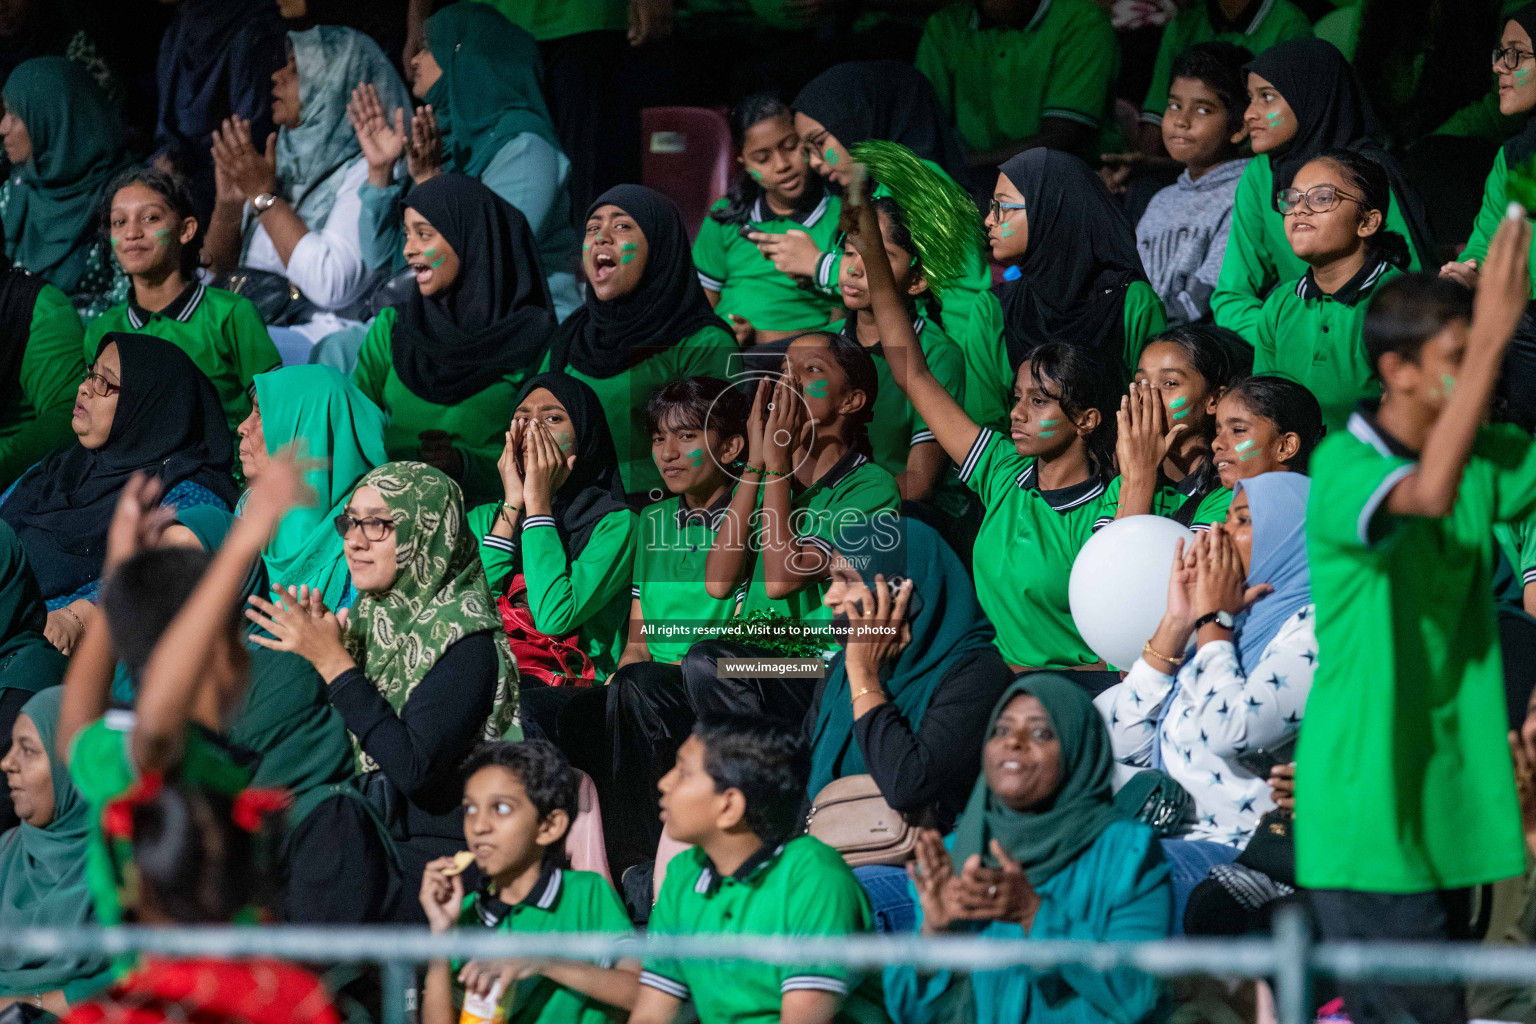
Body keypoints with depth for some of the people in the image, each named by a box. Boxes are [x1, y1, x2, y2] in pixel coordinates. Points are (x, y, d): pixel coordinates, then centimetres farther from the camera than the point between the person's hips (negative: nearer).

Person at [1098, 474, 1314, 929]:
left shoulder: (1315, 629, -4)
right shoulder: (1238, 627, 21)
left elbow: (1227, 731, -21)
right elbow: (1126, 744, 14)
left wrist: (1214, 618, -4)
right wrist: (1178, 620, 8)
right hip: (1182, 837, 8)